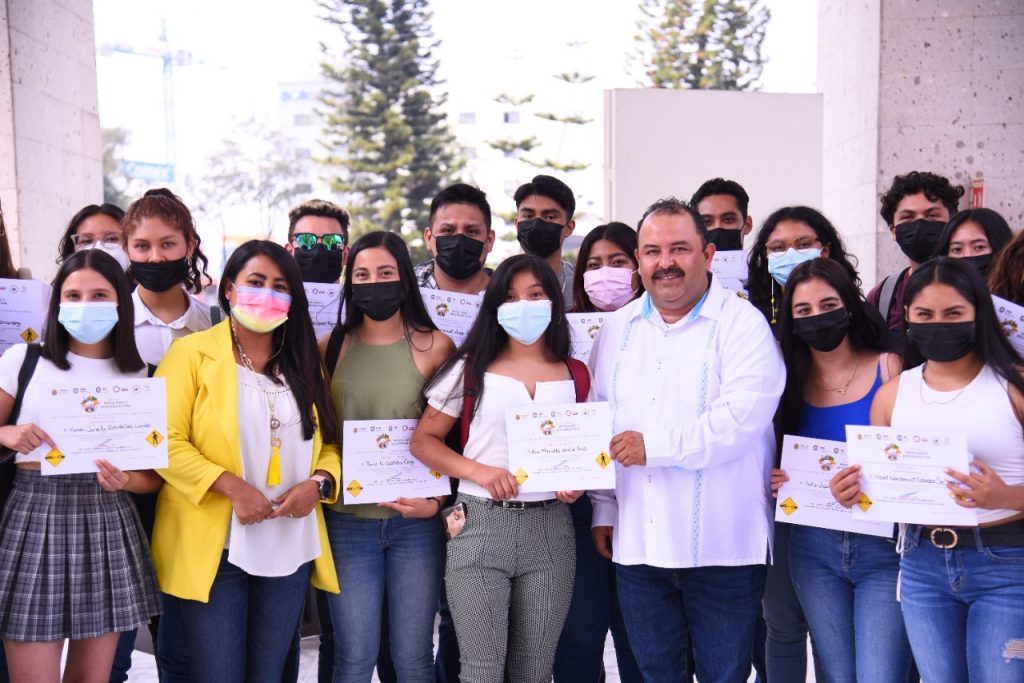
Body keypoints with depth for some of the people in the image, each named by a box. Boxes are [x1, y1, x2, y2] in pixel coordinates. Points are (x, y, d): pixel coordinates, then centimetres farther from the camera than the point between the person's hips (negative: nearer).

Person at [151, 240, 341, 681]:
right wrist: (232, 486, -20)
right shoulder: (192, 353, -3)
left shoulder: (305, 363, 13)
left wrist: (319, 483, -9)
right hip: (215, 549, -4)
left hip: (290, 550, 5)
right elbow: (166, 441, -11)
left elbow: (329, 442, 12)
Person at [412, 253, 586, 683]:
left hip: (550, 529, 2)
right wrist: (479, 472, -13)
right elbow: (423, 441, 2)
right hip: (480, 527, -2)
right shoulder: (471, 370, 2)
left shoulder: (575, 376, 8)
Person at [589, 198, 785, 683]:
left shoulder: (743, 324, -6)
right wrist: (603, 510, 10)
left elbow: (743, 416, -20)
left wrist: (654, 446, -20)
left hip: (722, 545, -4)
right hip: (636, 543, 5)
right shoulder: (617, 328, 11)